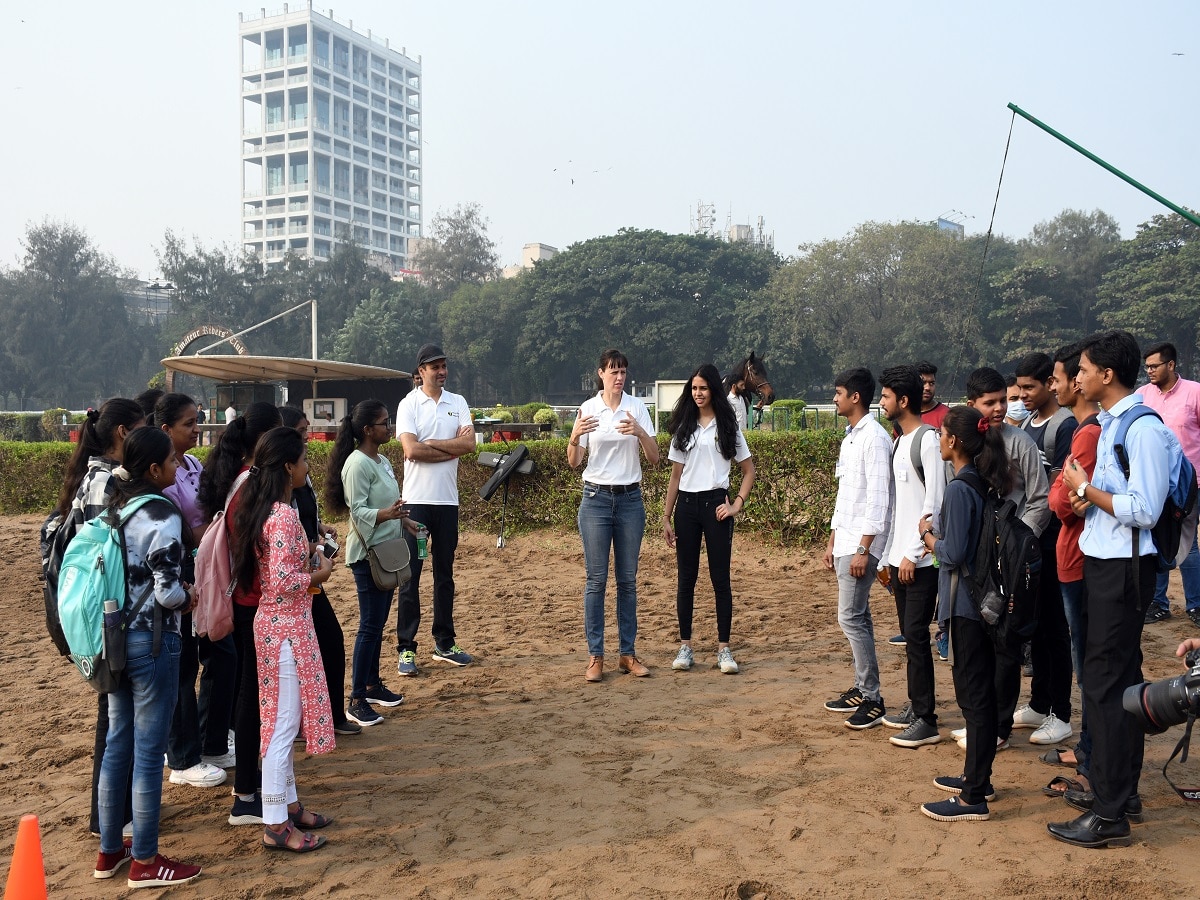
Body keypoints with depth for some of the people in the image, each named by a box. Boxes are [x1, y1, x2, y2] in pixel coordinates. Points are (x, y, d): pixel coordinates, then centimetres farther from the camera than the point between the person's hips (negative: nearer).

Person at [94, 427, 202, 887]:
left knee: (117, 743, 17)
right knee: (149, 750, 1)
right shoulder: (162, 516, -17)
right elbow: (167, 592, -19)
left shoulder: (113, 509, 7)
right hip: (151, 641, -8)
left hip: (115, 636, 8)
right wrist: (189, 596, 2)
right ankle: (144, 862, 12)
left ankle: (109, 850, 28)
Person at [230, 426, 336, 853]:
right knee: (283, 724, -2)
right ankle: (276, 825, 6)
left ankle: (288, 803, 29)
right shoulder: (284, 515, -21)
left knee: (282, 720, 17)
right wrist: (318, 575, -10)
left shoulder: (262, 507, 9)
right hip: (286, 626, -10)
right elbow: (283, 581, -25)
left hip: (277, 622, 10)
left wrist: (309, 561, 8)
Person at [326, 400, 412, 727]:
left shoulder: (381, 461, 13)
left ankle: (372, 685, 26)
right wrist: (385, 514, -36)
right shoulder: (357, 464, -16)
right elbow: (358, 510, -22)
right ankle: (357, 700, -1)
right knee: (369, 625, -7)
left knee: (378, 622, 15)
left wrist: (405, 522, 23)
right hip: (367, 554, -9)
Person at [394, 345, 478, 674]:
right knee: (410, 575, -3)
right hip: (416, 499, -4)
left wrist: (431, 443, -12)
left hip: (448, 500, 4)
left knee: (444, 574, 12)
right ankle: (406, 649, 3)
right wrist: (452, 447, -9)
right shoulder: (409, 404, -2)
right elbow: (411, 450, -16)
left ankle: (445, 644, 21)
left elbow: (470, 444, -5)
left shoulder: (457, 403, 9)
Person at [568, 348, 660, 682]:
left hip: (630, 499, 1)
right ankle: (595, 655, 6)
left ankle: (628, 653, 15)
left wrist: (640, 433, -21)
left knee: (628, 579, 7)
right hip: (596, 498, -1)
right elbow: (574, 462, 0)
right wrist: (575, 436, -21)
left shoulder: (637, 407, 2)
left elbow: (654, 459, -2)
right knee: (596, 579, 0)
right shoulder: (587, 408, 0)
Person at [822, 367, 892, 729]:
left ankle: (873, 701, -2)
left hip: (861, 545, -9)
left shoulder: (874, 437, -14)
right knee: (857, 617, 13)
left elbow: (878, 498, -19)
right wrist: (832, 542, 20)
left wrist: (863, 550, -21)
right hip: (845, 543, 9)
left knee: (851, 617, -9)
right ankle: (861, 689, 21)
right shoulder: (849, 438, 16)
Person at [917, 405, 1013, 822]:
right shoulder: (985, 483, 9)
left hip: (964, 603, -9)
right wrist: (937, 535, 5)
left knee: (973, 696, -4)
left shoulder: (959, 489, -18)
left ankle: (974, 798, 4)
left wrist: (928, 534, -4)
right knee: (980, 692, 17)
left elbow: (953, 554, -20)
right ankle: (977, 778, 29)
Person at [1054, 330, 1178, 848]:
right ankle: (1122, 791, 30)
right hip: (1103, 563, 10)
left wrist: (1086, 489, -14)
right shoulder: (1108, 423, 12)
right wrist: (1089, 497, 4)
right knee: (1120, 678, 17)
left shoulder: (1144, 430, -18)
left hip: (1123, 568, -10)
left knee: (1106, 683, -5)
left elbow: (1143, 510, -22)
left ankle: (1109, 815, 3)